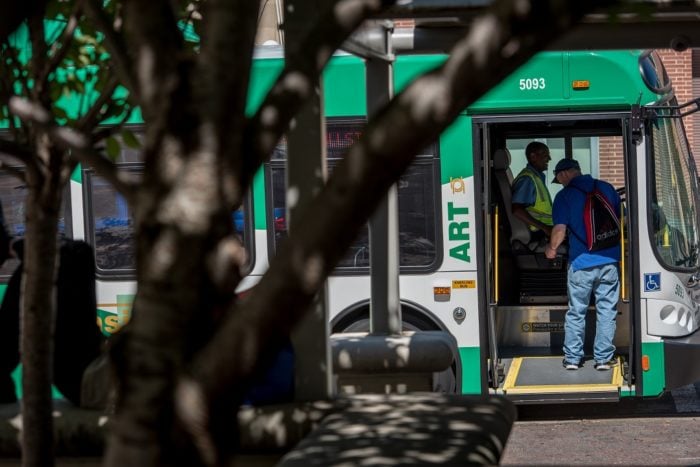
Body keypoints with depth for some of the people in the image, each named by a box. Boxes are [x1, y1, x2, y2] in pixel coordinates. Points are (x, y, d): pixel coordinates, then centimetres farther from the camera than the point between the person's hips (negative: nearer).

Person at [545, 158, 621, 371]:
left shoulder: (564, 196, -5)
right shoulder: (607, 188, 8)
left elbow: (560, 230, -12)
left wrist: (551, 248, 7)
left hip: (581, 262, -3)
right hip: (609, 260, 3)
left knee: (576, 312, 8)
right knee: (606, 310, 7)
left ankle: (572, 358, 12)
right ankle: (604, 358, 8)